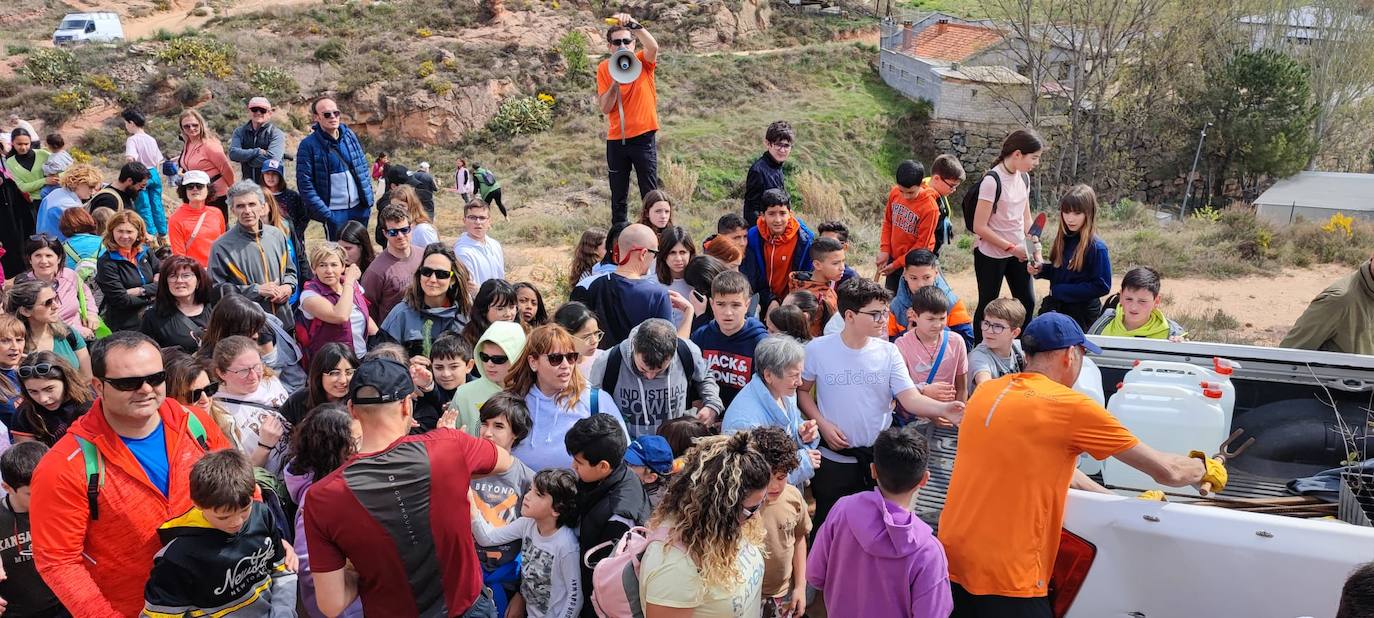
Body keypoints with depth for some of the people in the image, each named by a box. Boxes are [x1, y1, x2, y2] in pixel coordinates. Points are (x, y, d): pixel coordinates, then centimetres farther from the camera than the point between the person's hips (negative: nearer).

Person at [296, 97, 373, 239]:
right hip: (334, 213, -5)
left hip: (359, 208, 5)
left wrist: (369, 201, 8)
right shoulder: (308, 145, -9)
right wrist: (325, 214, -17)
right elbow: (305, 185, -11)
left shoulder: (349, 135, 6)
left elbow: (363, 168, 14)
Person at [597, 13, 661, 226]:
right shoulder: (604, 68, 2)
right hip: (616, 140, 2)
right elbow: (605, 108, -3)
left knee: (650, 193, 2)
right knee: (618, 196, 9)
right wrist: (615, 82, -17)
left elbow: (653, 47, -27)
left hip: (643, 136, -2)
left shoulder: (643, 62, -3)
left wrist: (634, 24, -39)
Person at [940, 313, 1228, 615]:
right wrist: (1204, 466, 17)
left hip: (951, 561, 7)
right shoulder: (1071, 406, -11)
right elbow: (1168, 472, -4)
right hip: (1004, 579, -7)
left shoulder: (987, 392, 8)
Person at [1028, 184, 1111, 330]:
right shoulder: (1063, 240, 2)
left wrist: (1059, 291, -19)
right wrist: (1041, 269, -5)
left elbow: (1102, 286, -19)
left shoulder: (1096, 247, -18)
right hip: (1054, 307, 6)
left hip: (1082, 315, -6)